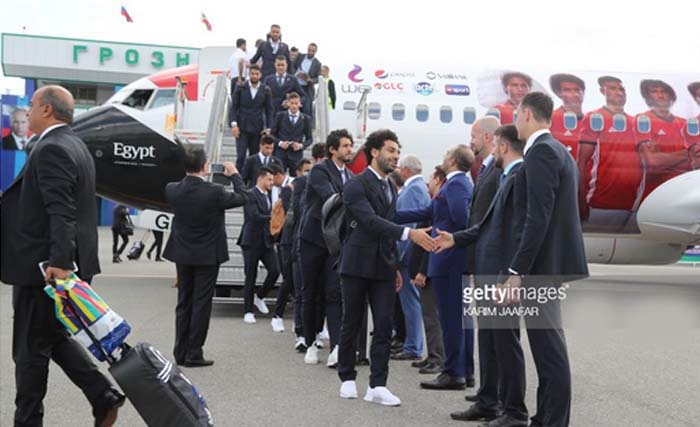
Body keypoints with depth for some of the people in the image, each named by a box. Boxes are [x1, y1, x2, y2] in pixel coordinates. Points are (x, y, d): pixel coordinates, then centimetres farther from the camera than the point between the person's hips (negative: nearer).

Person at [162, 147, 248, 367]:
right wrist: (234, 174, 9)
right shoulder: (214, 192, -21)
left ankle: (181, 353, 18)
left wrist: (192, 175, 14)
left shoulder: (172, 190, -9)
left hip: (182, 255, 4)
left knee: (183, 303, 13)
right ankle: (194, 354, 6)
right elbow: (242, 198, -4)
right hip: (207, 256, -4)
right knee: (201, 304, 3)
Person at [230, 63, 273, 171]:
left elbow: (269, 110, 6)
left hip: (257, 129, 1)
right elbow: (234, 106, 1)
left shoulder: (266, 90, 3)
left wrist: (268, 128, -1)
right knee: (241, 156, -7)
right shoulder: (240, 88, 1)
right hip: (242, 128, -1)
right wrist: (234, 124, -8)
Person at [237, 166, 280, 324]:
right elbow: (255, 217, -22)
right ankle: (248, 311, 12)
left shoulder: (268, 196, 13)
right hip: (252, 242, -6)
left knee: (275, 270, -6)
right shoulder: (250, 195, -11)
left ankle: (259, 297, 18)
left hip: (266, 241, 6)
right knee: (251, 277, 1)